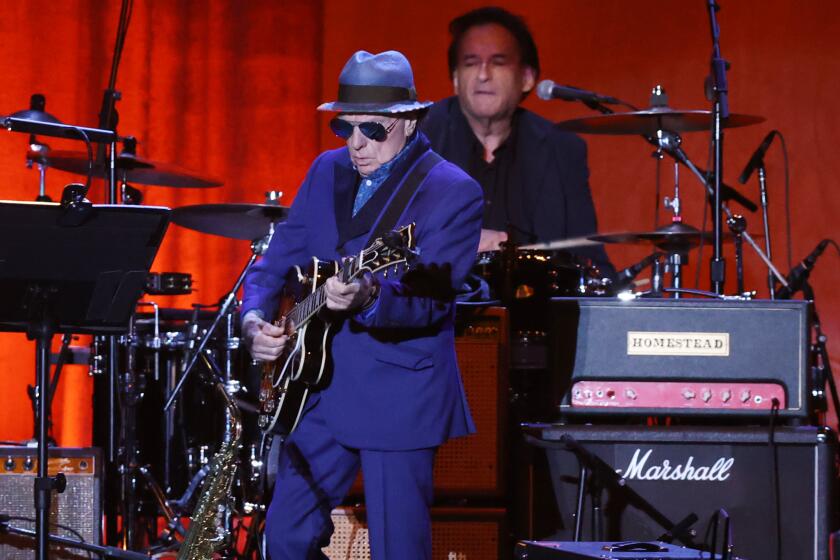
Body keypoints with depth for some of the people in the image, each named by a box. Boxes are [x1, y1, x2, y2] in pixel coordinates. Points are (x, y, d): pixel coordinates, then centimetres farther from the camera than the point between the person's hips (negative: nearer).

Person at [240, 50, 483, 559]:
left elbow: (428, 297, -22)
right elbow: (277, 262, 14)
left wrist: (368, 297, -41)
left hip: (398, 399, -6)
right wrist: (256, 318, -6)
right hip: (319, 391, 6)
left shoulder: (453, 192, -11)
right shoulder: (327, 172, 9)